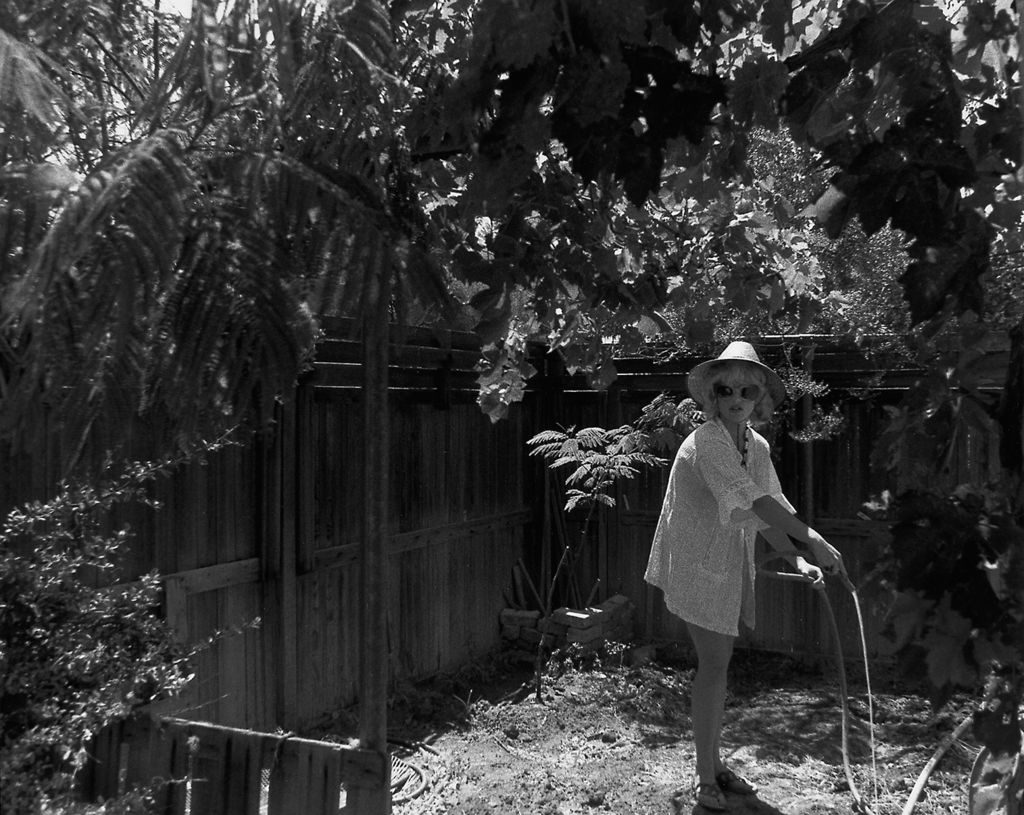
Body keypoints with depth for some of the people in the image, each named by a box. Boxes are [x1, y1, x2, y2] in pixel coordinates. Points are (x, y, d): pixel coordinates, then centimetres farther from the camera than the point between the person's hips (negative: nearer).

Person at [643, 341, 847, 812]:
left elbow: (765, 514, 10)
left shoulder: (757, 447, 6)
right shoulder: (707, 442, -20)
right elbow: (756, 502, -28)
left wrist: (796, 559, 0)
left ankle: (715, 764, 27)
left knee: (717, 662, 14)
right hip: (697, 560, -8)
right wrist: (812, 539, -28)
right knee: (714, 662, -5)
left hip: (729, 562, 8)